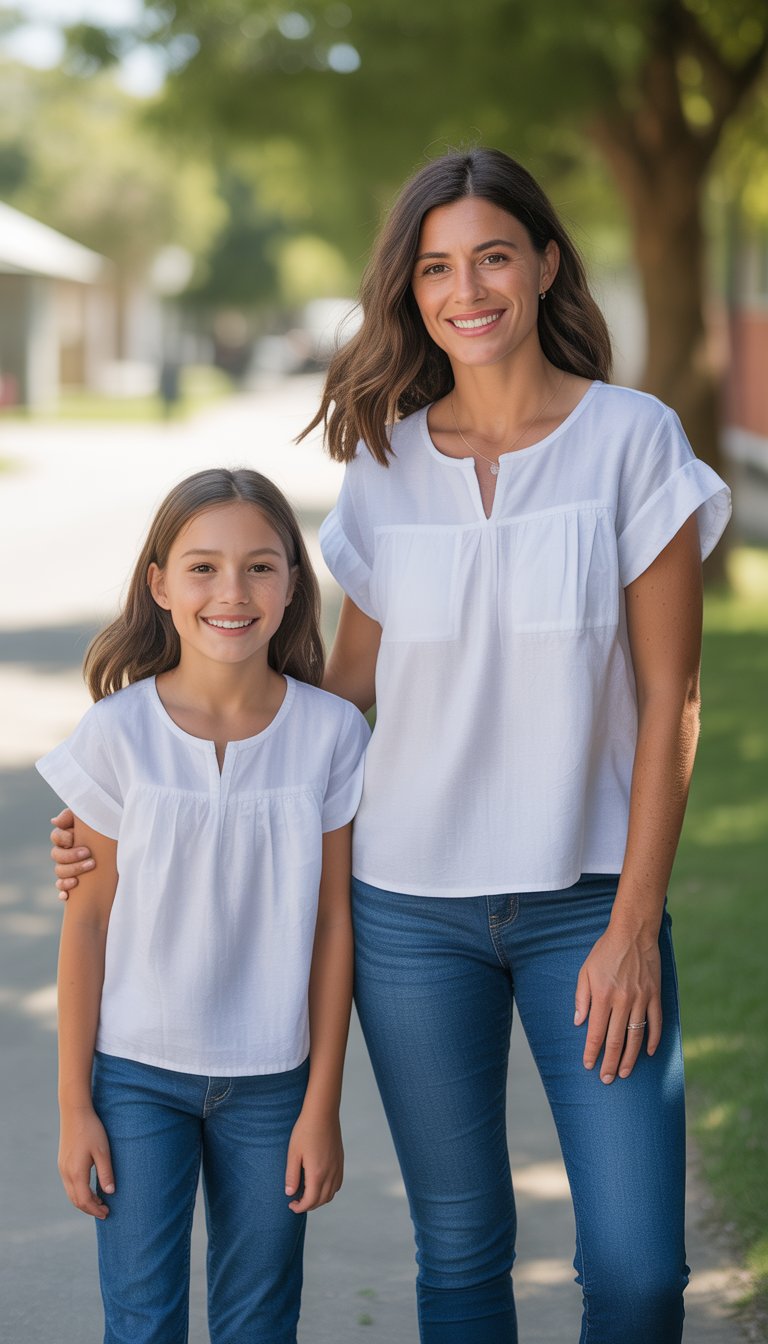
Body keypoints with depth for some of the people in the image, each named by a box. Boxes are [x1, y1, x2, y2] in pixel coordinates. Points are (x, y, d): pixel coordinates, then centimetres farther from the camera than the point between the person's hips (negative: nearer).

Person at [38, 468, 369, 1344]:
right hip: (136, 1074, -1)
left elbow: (333, 921, -2)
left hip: (271, 1078, 1)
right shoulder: (118, 734, -10)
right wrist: (74, 1104, -2)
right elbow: (88, 919, -4)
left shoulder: (331, 733, -6)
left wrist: (323, 1105, 0)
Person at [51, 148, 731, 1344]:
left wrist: (633, 926, -9)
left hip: (587, 898, -2)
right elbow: (349, 689, 11)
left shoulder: (632, 440, -4)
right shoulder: (386, 463, 4)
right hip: (411, 905, 2)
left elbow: (669, 698, -4)